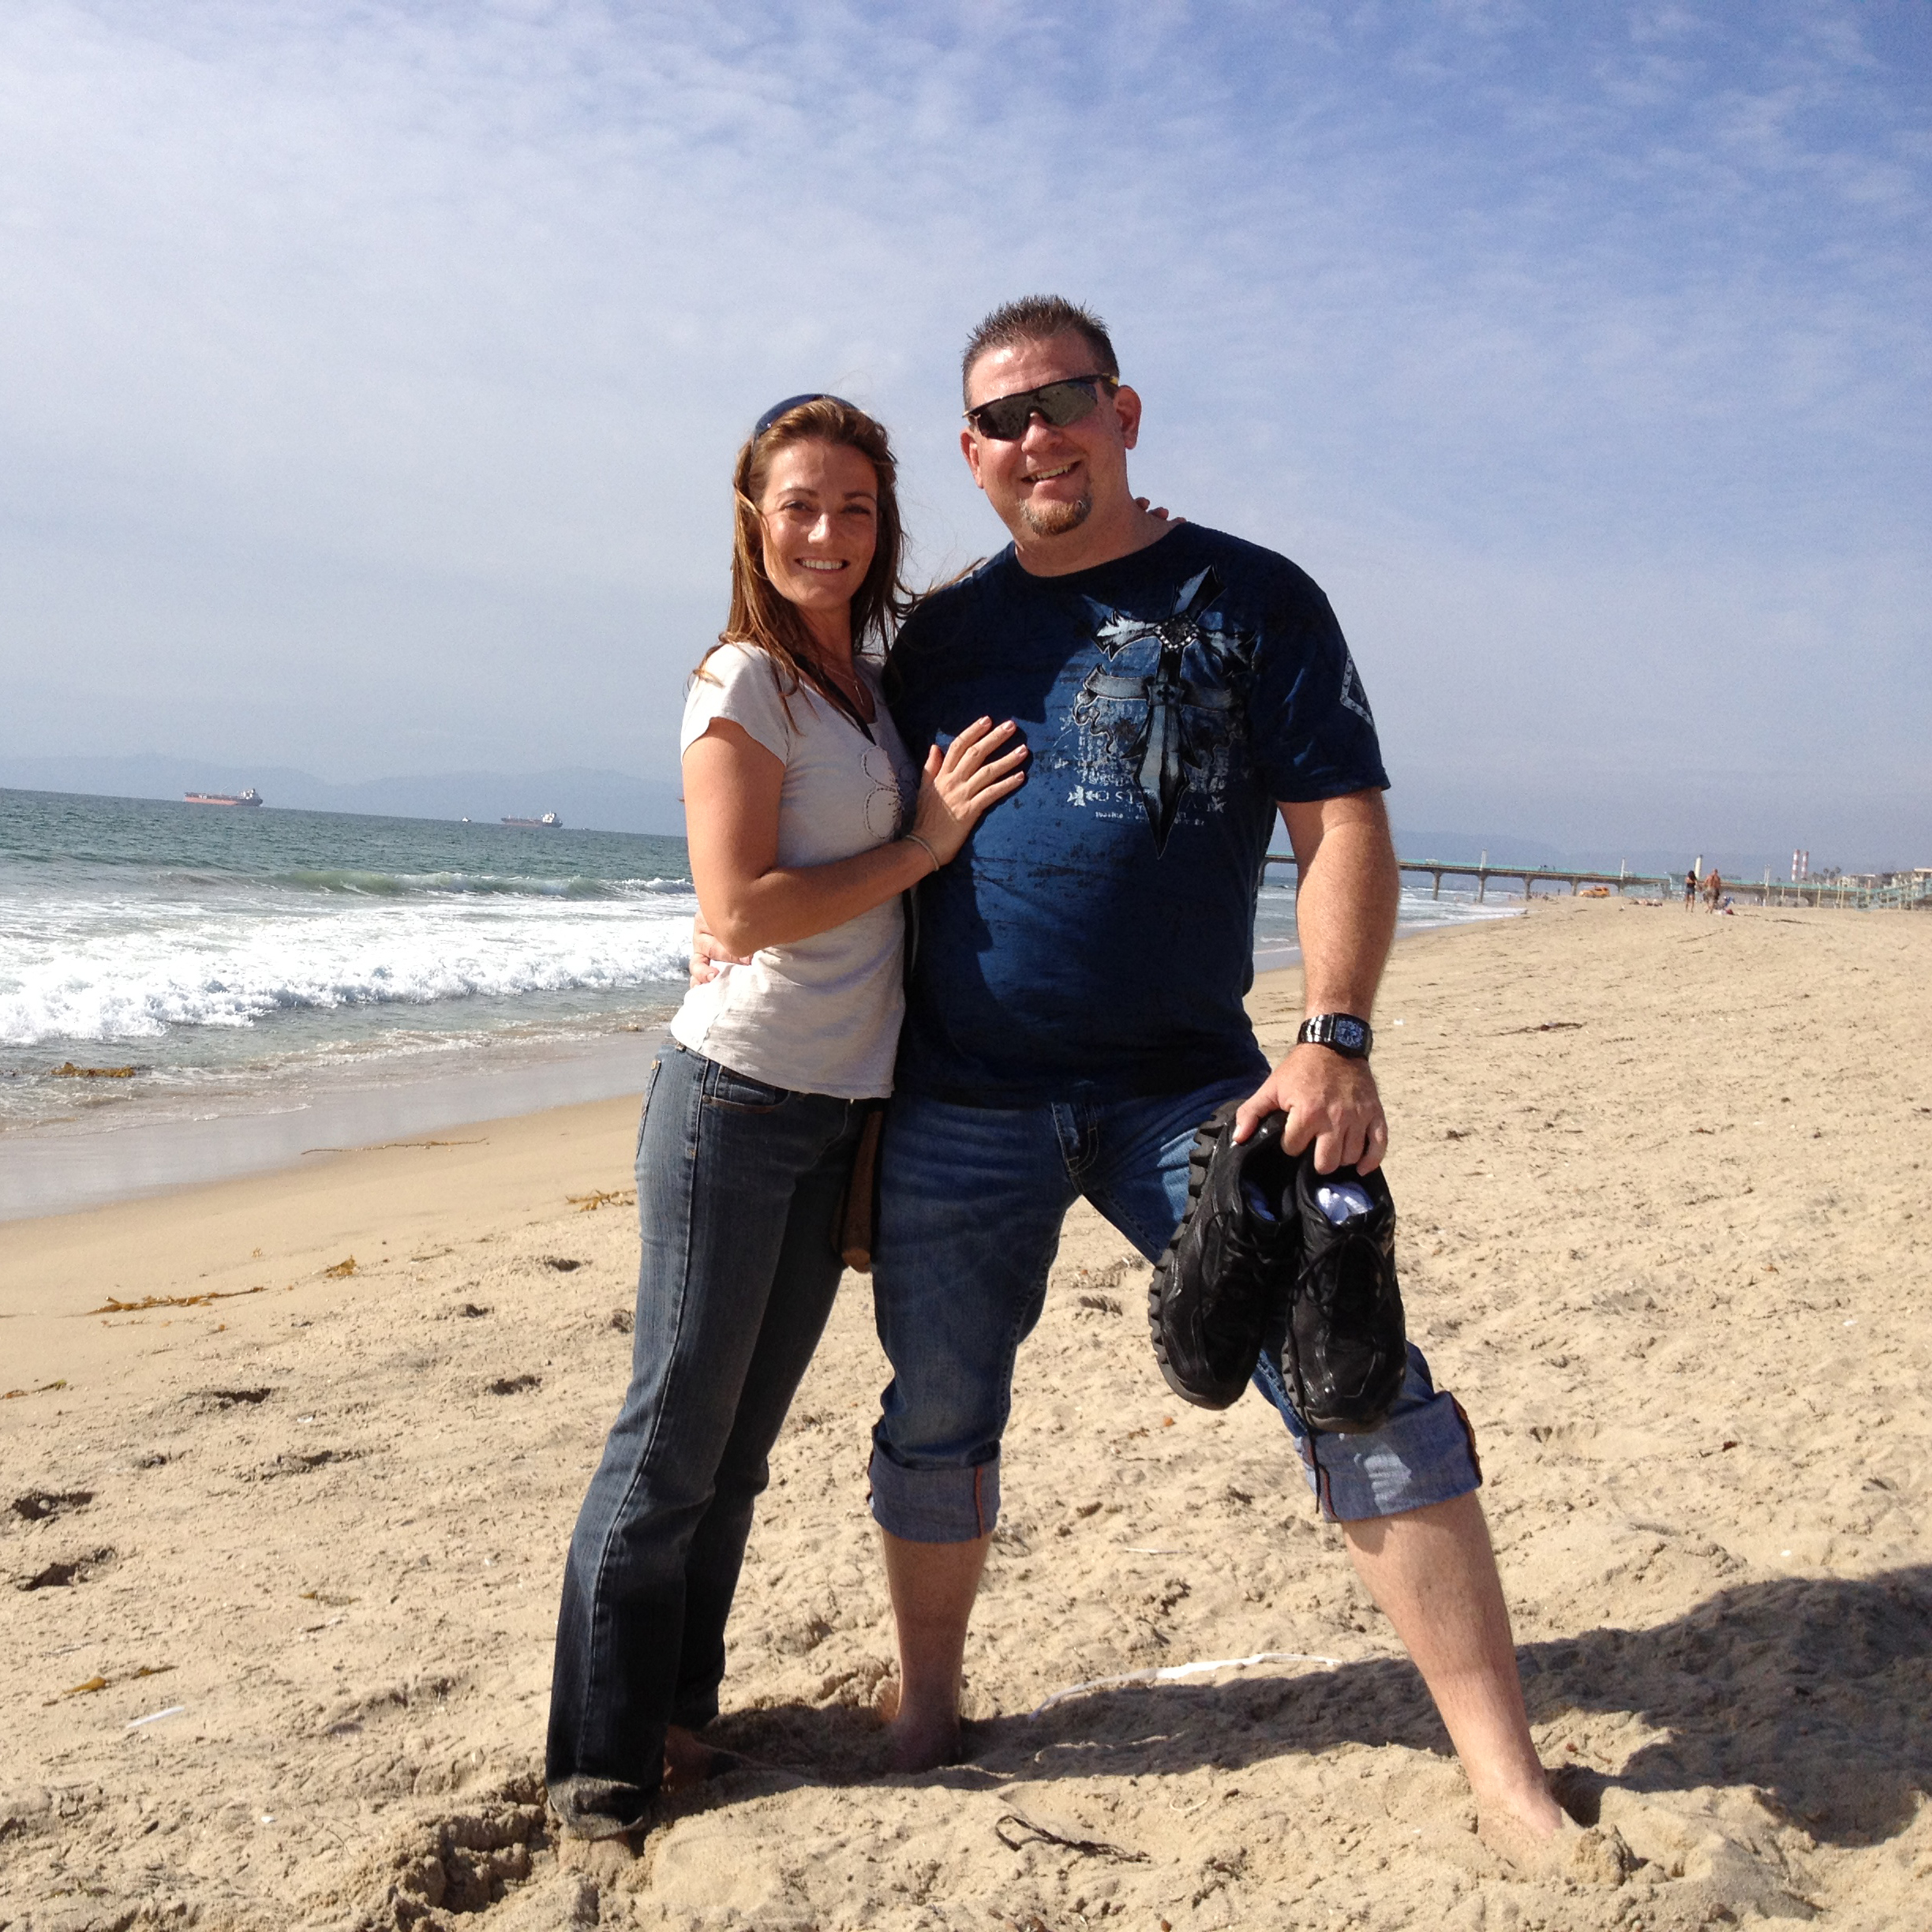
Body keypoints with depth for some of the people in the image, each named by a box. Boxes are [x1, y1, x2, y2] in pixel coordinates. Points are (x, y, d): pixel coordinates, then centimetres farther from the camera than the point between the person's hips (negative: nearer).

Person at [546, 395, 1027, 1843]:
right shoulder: (744, 687, -9)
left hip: (846, 1101, 7)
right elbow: (742, 912, -17)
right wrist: (925, 844, -12)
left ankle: (680, 1708, 26)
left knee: (742, 1439, 13)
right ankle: (602, 1755, 12)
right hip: (739, 1092, -7)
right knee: (675, 1429, 0)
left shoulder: (874, 683, 14)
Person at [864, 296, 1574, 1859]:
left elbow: (1345, 828, -4)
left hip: (1185, 1087, -2)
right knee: (937, 1424, 11)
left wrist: (1334, 1039, -18)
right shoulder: (941, 636, 11)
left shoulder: (1253, 601, 2)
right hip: (960, 1103, 3)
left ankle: (1509, 1783, 0)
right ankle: (926, 1711, 34)